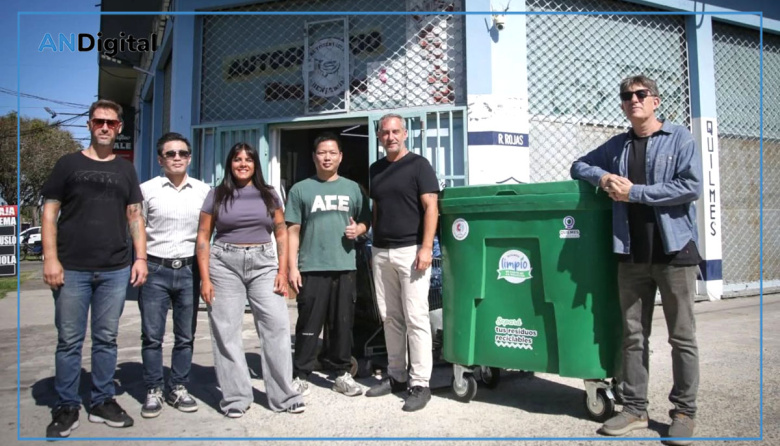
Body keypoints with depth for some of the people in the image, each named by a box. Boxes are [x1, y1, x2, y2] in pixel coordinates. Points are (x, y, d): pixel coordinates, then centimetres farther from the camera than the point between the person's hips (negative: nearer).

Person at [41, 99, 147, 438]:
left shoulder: (125, 169, 12)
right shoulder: (68, 164, 5)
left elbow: (135, 216, 11)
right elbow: (50, 212, 1)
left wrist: (141, 258, 2)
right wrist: (50, 258, -9)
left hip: (116, 270, 2)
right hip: (72, 269, -2)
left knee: (106, 339, 9)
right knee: (69, 341, 4)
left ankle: (102, 402, 21)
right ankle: (66, 407, 17)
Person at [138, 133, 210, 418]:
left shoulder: (203, 191, 5)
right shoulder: (147, 189, 1)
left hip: (189, 270, 2)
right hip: (155, 270, -1)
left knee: (185, 335, 9)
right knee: (152, 335, 4)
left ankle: (178, 388, 23)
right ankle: (153, 391, 18)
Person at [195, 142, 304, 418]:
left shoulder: (269, 195, 10)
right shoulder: (217, 195, 7)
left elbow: (281, 234, 9)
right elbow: (203, 237, 4)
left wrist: (282, 271, -2)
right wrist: (205, 278, -4)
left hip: (263, 264, 1)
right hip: (224, 265, 0)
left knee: (277, 326, -4)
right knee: (226, 331, 2)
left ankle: (284, 395, 7)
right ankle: (236, 397, 15)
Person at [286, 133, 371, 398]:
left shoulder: (352, 188, 11)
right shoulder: (300, 190, 4)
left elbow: (365, 221, 18)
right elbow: (293, 231, 2)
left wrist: (359, 229, -6)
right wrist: (293, 267, -5)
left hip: (345, 267, 3)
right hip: (311, 268, -2)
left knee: (343, 324, 10)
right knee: (309, 325, 2)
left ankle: (342, 373, 23)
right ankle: (301, 376, 14)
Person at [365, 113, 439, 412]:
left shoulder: (418, 165, -1)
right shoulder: (375, 170, 16)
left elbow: (431, 207, -8)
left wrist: (426, 248, -17)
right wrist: (374, 245, 15)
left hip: (410, 250, -6)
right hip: (381, 252, 6)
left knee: (416, 318, -5)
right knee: (390, 318, 11)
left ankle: (420, 383, 3)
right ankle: (396, 375, 22)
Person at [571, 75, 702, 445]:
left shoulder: (680, 138, 0)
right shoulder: (617, 146, 13)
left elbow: (691, 186, -11)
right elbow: (579, 166, 19)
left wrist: (634, 192, -13)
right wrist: (603, 177, -3)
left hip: (674, 249, -3)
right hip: (631, 254, 4)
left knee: (682, 336, 4)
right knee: (633, 335, 7)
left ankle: (684, 412, 17)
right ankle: (634, 409, 17)